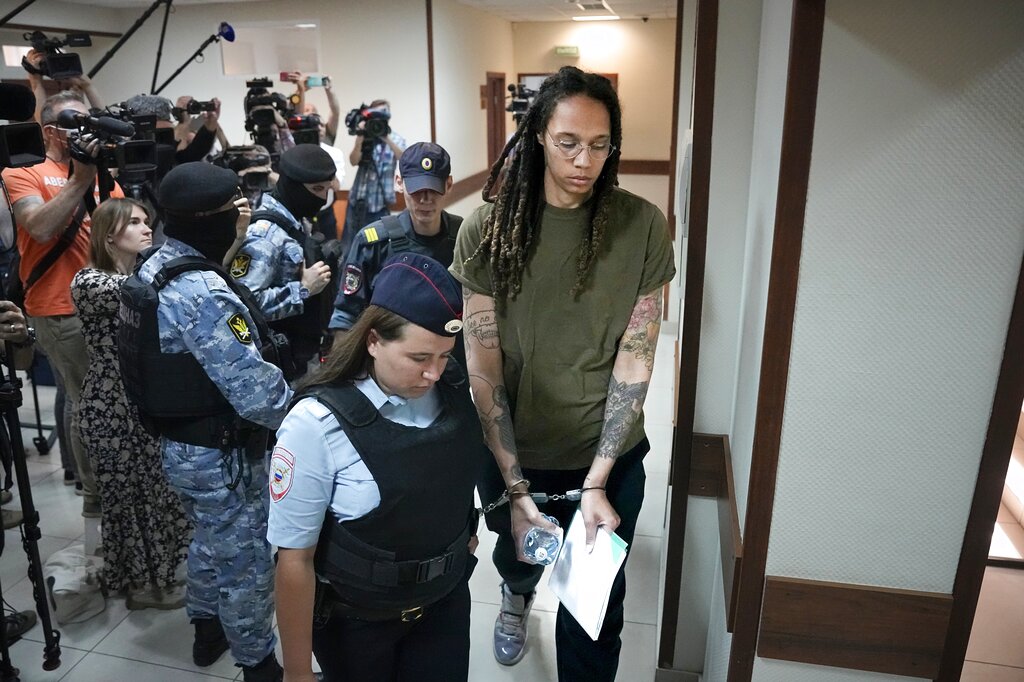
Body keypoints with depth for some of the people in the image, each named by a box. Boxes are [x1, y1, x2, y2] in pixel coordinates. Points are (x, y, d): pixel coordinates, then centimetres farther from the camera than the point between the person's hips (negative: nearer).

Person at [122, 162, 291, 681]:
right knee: (247, 562, 11)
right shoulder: (203, 294, -29)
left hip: (180, 445, 9)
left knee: (210, 543, 29)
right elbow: (257, 392, -30)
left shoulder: (155, 268, 1)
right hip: (223, 457, -9)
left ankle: (206, 630, 50)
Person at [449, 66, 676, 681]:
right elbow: (483, 366, -13)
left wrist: (596, 483, -15)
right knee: (517, 553, 30)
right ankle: (517, 592, 67)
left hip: (608, 454, -1)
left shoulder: (643, 227, -13)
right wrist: (514, 487, -16)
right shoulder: (489, 231, -13)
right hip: (514, 451, 2)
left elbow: (635, 357, -12)